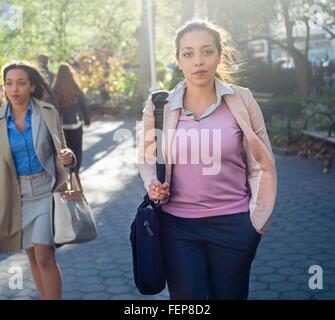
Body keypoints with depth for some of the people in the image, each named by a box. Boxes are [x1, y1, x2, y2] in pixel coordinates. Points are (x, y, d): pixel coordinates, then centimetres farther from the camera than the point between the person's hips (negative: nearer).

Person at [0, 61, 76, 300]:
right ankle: (46, 296, 30)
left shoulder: (48, 112, -4)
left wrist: (69, 157, -18)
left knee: (44, 256, -12)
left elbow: (60, 150, 5)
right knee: (33, 256, 13)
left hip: (47, 189, -3)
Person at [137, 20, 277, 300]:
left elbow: (263, 164, 2)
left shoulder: (242, 100, -6)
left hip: (234, 223, 0)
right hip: (177, 225, 0)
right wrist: (152, 184, -8)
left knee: (230, 295, 16)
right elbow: (147, 158, 12)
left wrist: (259, 218, 0)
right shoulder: (158, 105, -4)